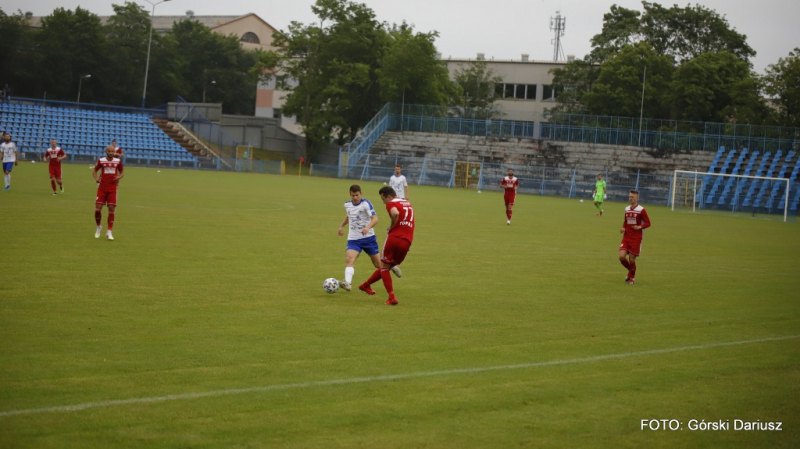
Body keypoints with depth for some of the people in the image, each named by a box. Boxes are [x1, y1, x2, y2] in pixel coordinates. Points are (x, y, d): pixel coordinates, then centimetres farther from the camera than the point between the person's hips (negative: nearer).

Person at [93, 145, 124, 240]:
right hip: (102, 188, 0)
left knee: (112, 210, -4)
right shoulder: (101, 161, 0)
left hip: (112, 189, 0)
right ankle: (99, 227, 21)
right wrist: (96, 178, -8)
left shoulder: (118, 161, 2)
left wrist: (119, 177, -9)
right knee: (97, 209, -6)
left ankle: (109, 232, 3)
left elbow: (122, 172, 14)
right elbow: (94, 171, 12)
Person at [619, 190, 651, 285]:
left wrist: (640, 227, -25)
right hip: (626, 237, 5)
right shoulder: (627, 209, 10)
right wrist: (623, 228, 2)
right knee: (622, 256, -10)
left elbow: (648, 223, -6)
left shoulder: (641, 210, -8)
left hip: (636, 238, -5)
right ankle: (631, 270, 20)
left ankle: (632, 277, 22)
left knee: (632, 259, -3)